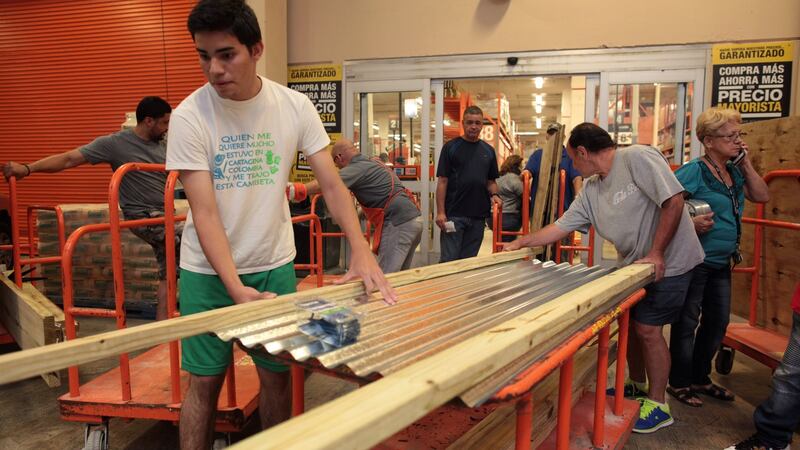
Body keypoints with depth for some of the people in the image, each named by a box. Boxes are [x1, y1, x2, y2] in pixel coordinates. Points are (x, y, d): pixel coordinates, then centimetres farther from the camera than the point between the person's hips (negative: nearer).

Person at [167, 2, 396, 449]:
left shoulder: (295, 106, -8)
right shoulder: (190, 116, -14)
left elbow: (332, 184, -8)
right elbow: (204, 213, -17)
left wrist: (362, 252, -22)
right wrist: (236, 287, -29)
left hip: (274, 265, 2)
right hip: (209, 271, -1)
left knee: (277, 374, 12)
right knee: (205, 380, 7)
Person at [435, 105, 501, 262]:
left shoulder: (488, 150, 12)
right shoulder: (451, 147, -1)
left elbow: (491, 181, 18)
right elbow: (442, 181, -4)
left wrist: (494, 194, -4)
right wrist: (440, 212, -11)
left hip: (478, 215, 4)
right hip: (454, 214, -4)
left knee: (469, 260, 11)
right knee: (449, 259, -4)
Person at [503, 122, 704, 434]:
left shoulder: (637, 158, -19)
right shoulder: (590, 191, 3)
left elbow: (673, 201, -24)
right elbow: (561, 226, 6)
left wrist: (656, 255, -22)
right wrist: (520, 243, 3)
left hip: (668, 263, -7)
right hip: (632, 264, 7)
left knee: (647, 329, -5)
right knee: (629, 323, 12)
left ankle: (657, 405, 13)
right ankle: (637, 387, 34)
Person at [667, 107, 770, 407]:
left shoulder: (734, 172, 10)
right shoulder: (693, 171, -16)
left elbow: (762, 196, 7)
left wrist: (746, 164, 1)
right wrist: (689, 223, -31)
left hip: (722, 263, 9)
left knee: (718, 321, 17)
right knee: (687, 323, 4)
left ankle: (700, 378, 34)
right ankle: (679, 383, 19)